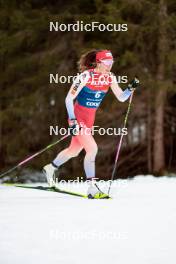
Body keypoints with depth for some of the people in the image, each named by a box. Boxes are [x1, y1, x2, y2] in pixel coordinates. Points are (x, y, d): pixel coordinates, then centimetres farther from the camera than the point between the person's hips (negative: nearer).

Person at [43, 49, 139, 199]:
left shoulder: (110, 77, -2)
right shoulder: (86, 75, -21)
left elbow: (121, 98, 1)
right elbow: (69, 98, -19)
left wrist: (131, 89, -18)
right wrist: (72, 120, -25)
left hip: (90, 119, 7)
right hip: (78, 118, -7)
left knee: (74, 150, 21)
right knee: (92, 148, -20)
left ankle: (51, 168, 46)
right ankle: (92, 188, -15)